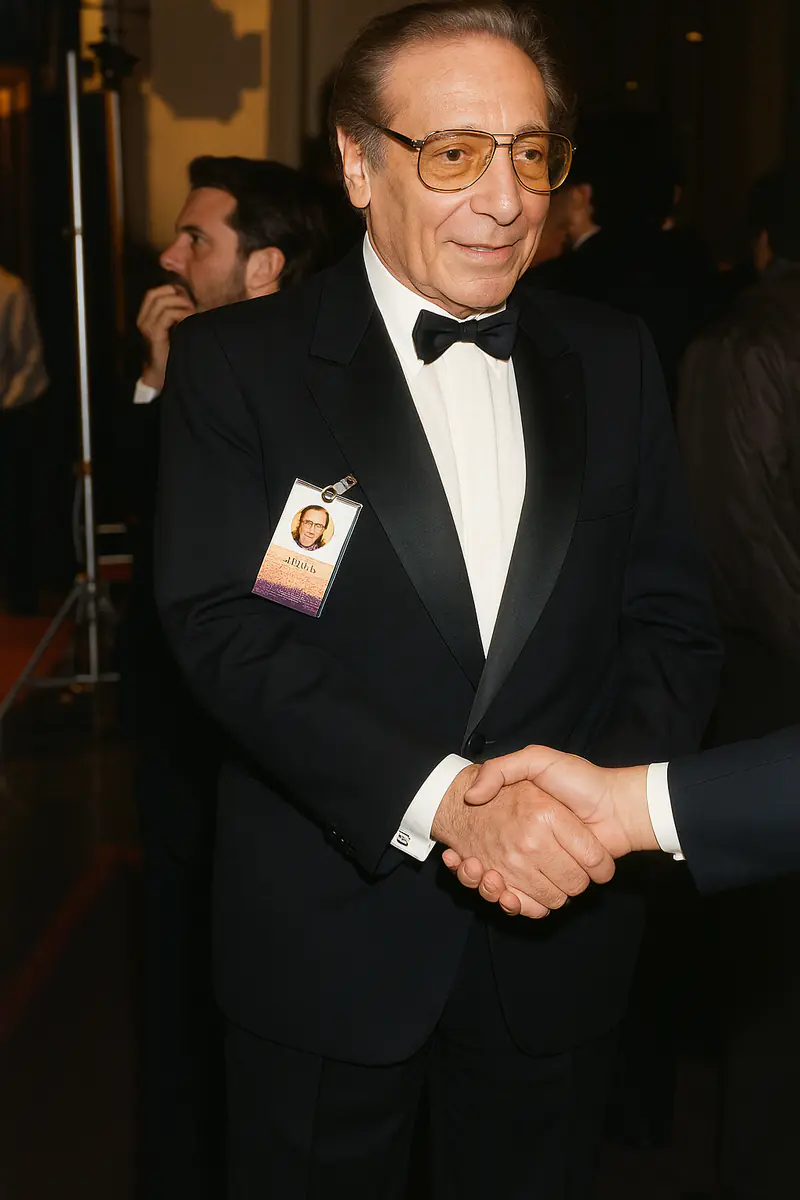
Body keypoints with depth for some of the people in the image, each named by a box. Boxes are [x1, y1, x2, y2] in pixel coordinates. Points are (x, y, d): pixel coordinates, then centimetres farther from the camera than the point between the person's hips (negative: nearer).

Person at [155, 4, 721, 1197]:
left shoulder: (614, 359, 3)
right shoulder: (235, 362, -7)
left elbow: (672, 618, 3)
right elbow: (227, 627, -16)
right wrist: (445, 799, -27)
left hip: (560, 933, 3)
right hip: (329, 941, -2)